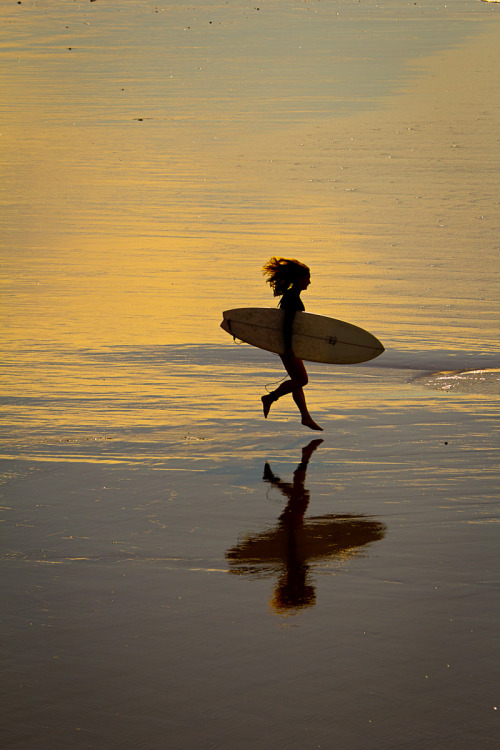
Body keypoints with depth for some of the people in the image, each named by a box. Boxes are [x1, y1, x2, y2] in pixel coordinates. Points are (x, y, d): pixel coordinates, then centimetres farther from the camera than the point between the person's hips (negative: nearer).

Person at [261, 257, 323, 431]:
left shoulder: (291, 294, 15)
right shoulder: (292, 296, -16)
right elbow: (287, 322, -23)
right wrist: (289, 347, -25)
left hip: (288, 344, 10)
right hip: (288, 344, -10)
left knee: (297, 380, 8)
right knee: (301, 379, -9)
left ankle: (306, 417, 9)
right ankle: (271, 398, -2)